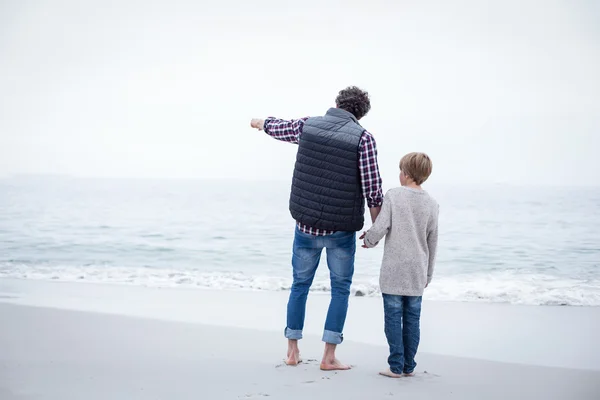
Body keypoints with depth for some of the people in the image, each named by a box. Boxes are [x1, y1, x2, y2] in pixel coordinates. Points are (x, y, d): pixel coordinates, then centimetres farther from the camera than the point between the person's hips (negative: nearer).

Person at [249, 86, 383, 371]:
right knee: (340, 289, 10)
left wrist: (260, 123, 45)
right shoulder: (363, 138, -10)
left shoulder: (307, 125, 0)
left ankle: (293, 352, 23)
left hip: (306, 225, 3)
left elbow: (278, 128, 22)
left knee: (300, 285, 17)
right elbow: (373, 190, -12)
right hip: (341, 230, -3)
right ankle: (329, 357, 6)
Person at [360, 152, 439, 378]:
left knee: (393, 318, 1)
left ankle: (396, 366, 1)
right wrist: (428, 274, 19)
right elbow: (432, 243, 9)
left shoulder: (393, 196, -8)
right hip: (417, 272, 4)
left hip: (394, 270, -3)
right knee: (412, 319, 9)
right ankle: (409, 366, 13)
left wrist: (369, 240, 8)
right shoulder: (432, 204, 4)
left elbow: (380, 228, -15)